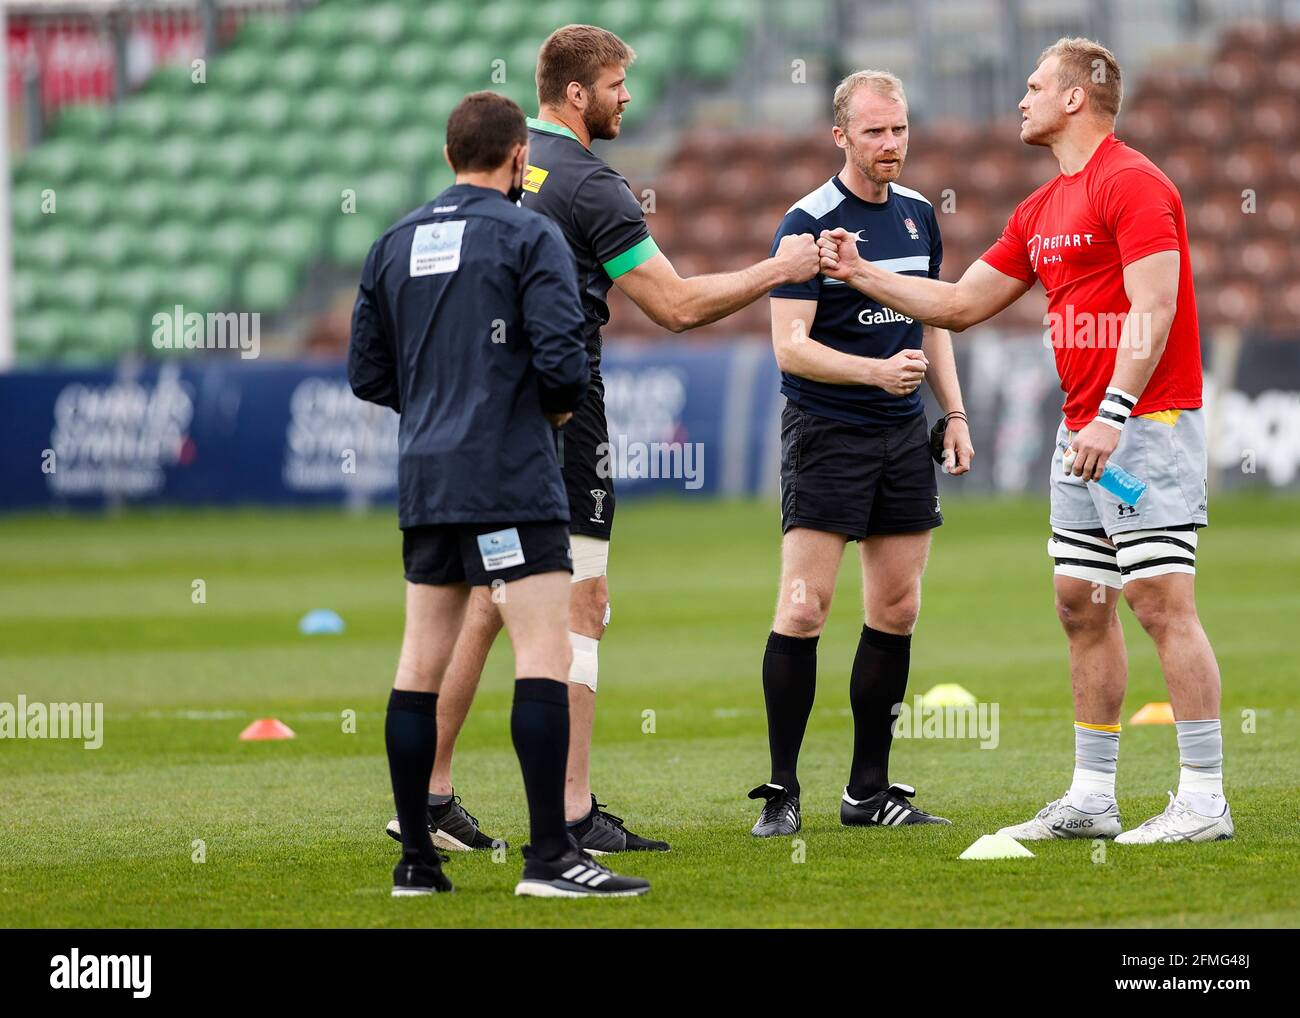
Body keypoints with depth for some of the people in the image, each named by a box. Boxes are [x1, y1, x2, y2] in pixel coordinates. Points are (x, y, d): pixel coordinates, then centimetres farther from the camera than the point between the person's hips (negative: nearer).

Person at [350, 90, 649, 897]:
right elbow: (562, 359, -15)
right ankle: (550, 855, -15)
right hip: (511, 481, -7)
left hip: (424, 481, 7)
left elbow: (368, 372, 14)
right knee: (545, 654, -8)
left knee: (422, 663, 9)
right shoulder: (529, 236, -7)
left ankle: (417, 859, 11)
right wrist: (563, 404, 5)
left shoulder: (396, 244, 12)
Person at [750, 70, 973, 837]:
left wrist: (954, 411, 14)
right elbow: (790, 345, -16)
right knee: (804, 608, -11)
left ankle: (870, 790, 13)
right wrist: (877, 371, -27)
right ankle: (782, 793, -6)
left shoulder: (919, 215, 10)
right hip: (826, 435, -6)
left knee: (897, 610, 6)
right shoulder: (808, 222, -11)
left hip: (904, 432, 7)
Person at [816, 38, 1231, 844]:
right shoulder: (1041, 210, 18)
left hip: (1146, 423, -10)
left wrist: (1115, 412, -28)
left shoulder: (1132, 184, -11)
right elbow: (961, 303, 25)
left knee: (1163, 601, -12)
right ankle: (1092, 798, 13)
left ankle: (1204, 800, -12)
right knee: (1081, 606, 9)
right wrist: (861, 274, 20)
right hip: (1081, 437, 10)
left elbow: (1152, 308, -20)